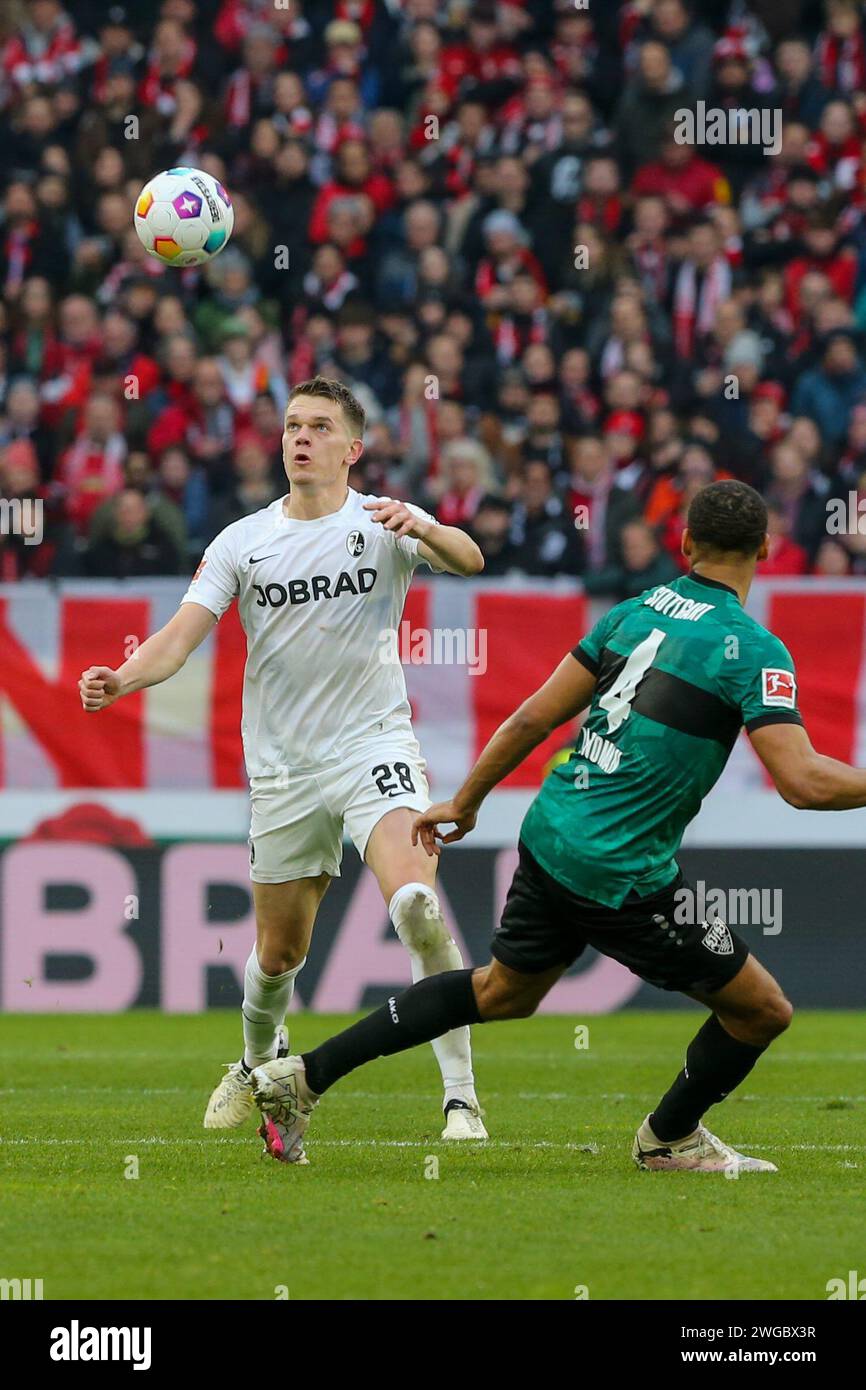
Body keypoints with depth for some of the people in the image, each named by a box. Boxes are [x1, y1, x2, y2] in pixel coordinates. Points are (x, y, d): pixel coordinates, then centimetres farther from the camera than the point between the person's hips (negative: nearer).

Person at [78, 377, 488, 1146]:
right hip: (282, 765, 3)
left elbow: (467, 562, -20)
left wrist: (424, 529, -42)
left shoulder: (382, 524, -2)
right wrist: (120, 680, -24)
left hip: (374, 747, -3)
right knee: (279, 952, 10)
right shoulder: (242, 542, 4)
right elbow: (182, 635, -4)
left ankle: (461, 1095, -20)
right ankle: (260, 1063, 43)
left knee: (416, 901, -25)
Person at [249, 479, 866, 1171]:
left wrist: (465, 801, 19)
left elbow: (534, 718, 9)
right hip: (623, 877, -7)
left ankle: (304, 1076, 27)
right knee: (762, 1011, 9)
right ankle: (671, 1138, 32)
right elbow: (804, 782, -22)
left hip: (548, 842, 7)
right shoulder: (754, 650, -14)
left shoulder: (634, 612, 6)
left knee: (502, 992, 29)